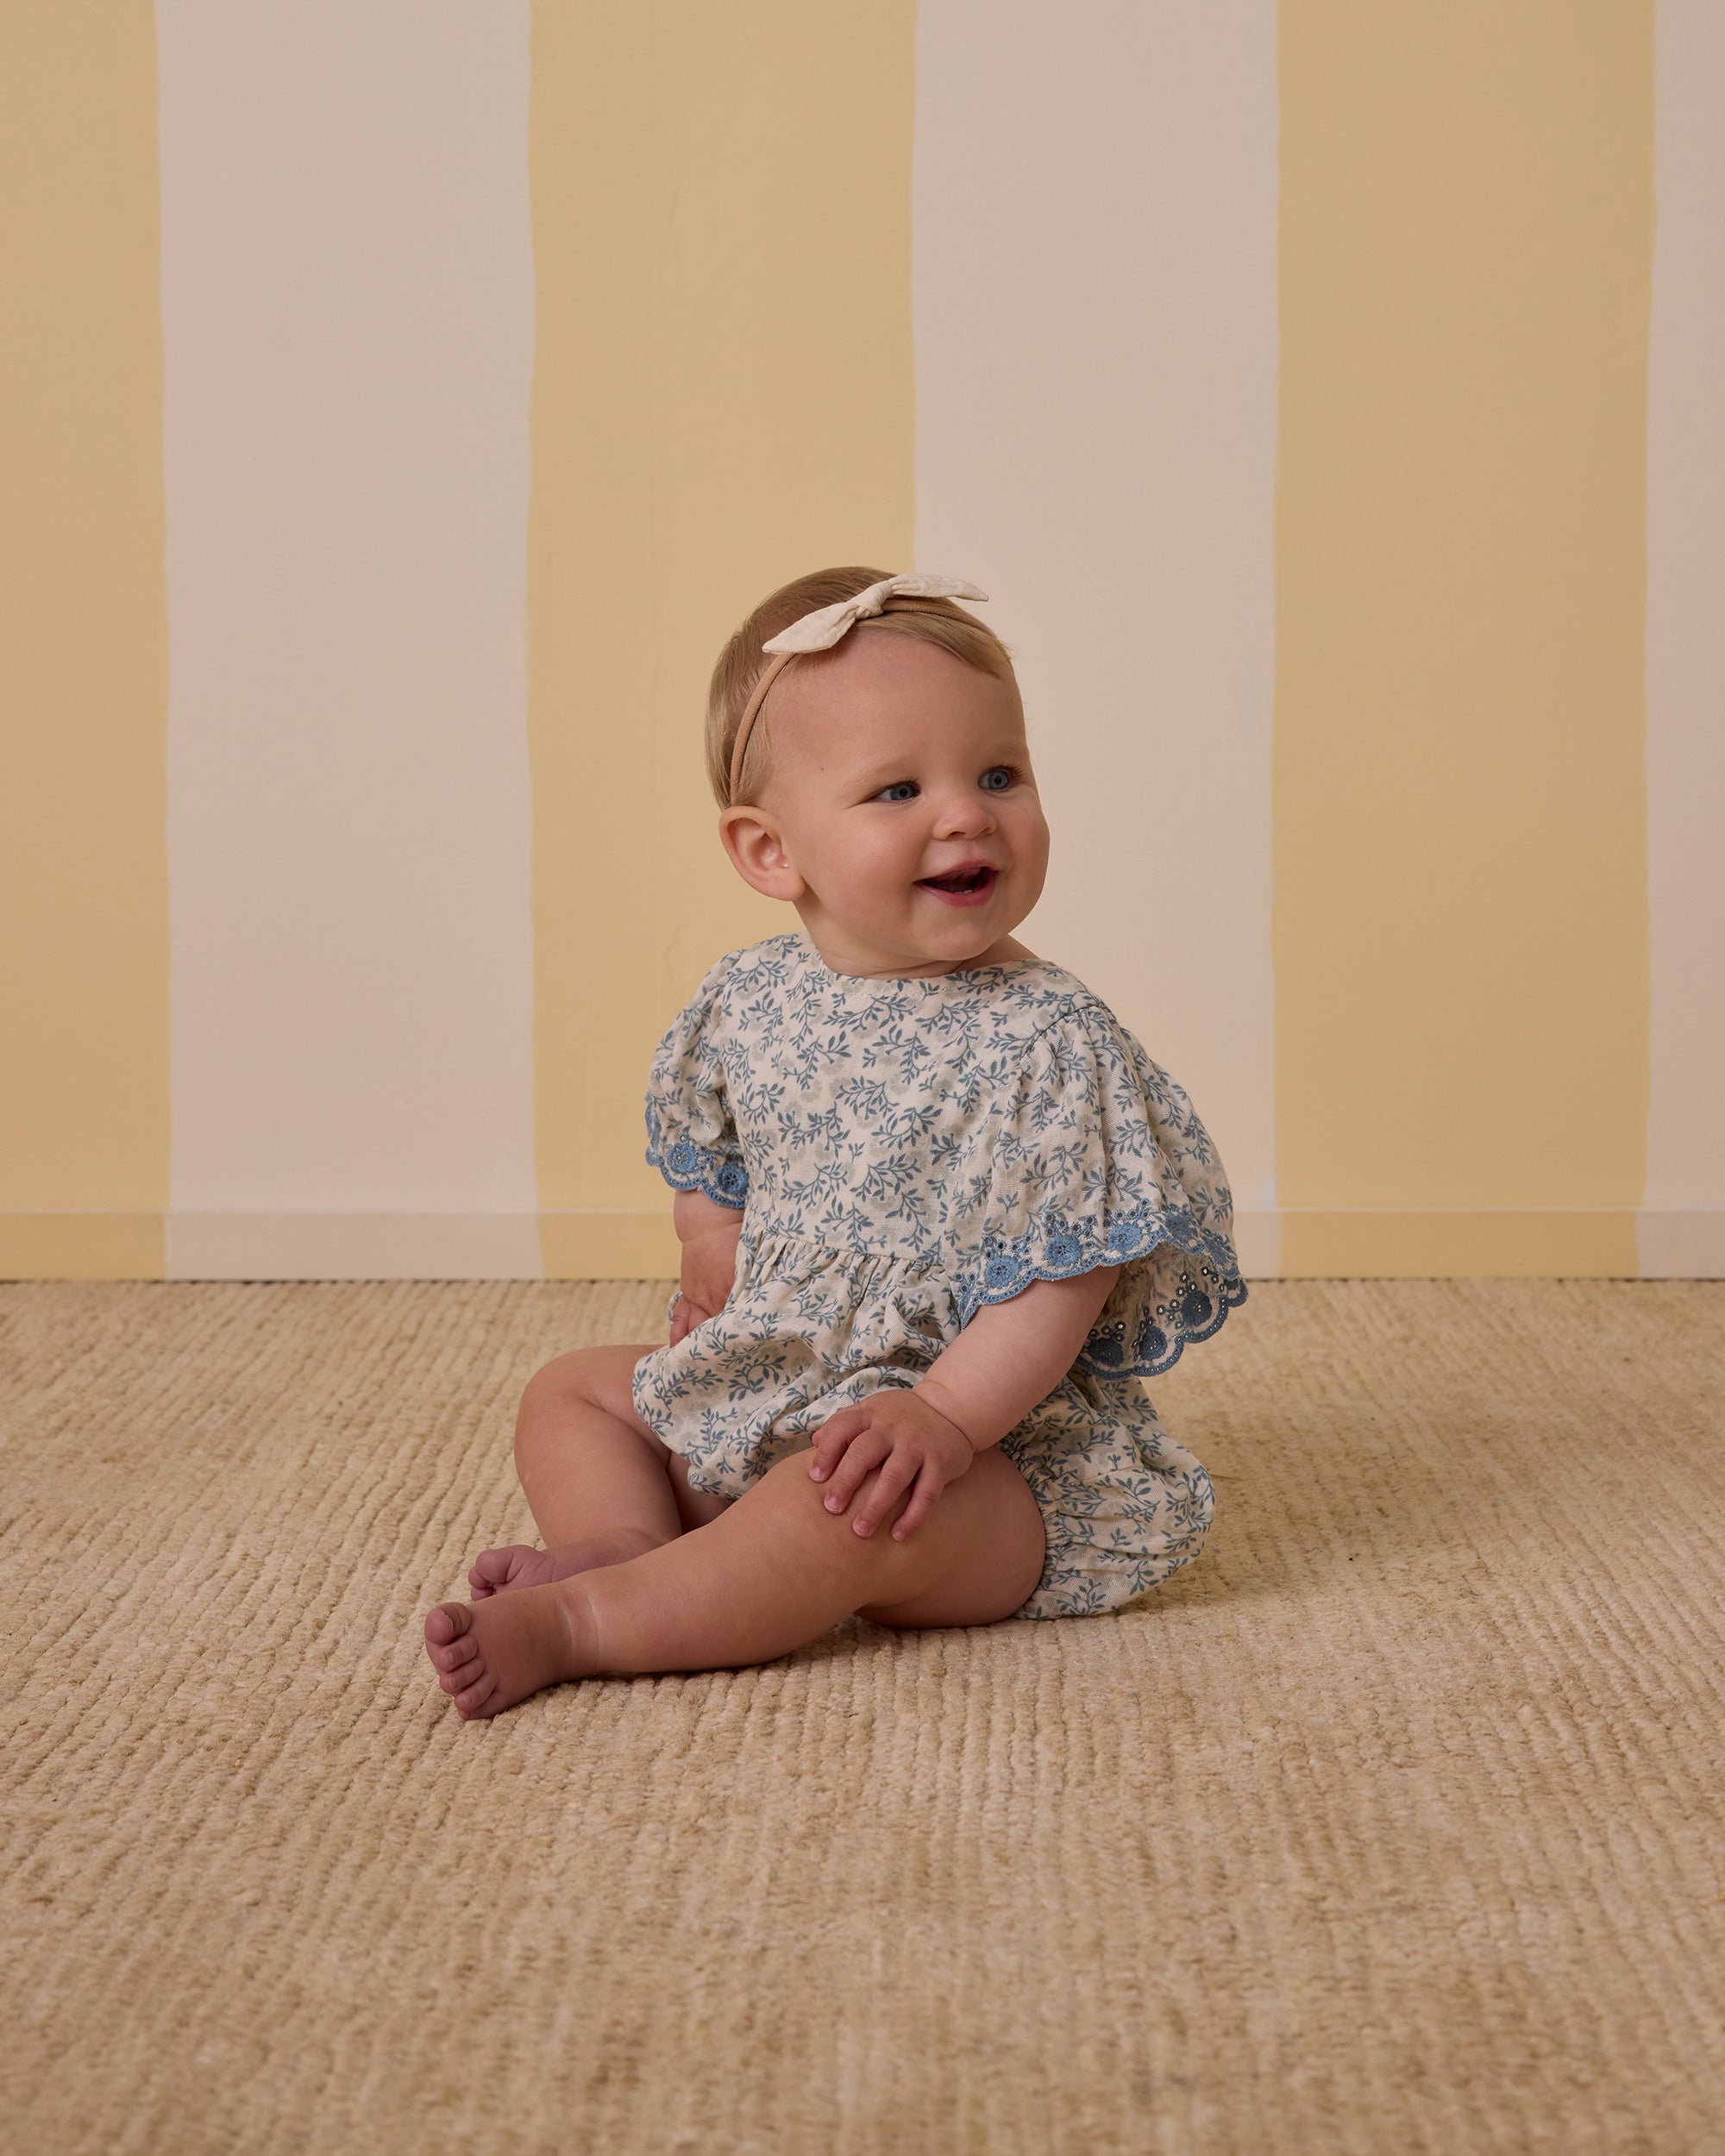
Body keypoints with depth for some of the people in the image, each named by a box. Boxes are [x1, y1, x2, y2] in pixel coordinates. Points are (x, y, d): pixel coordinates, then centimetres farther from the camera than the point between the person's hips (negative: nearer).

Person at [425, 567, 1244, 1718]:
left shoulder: (1050, 1041, -17)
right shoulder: (748, 1001, 1)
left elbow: (1063, 1279, -20)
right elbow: (715, 1163, 23)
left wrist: (943, 1414, -31)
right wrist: (716, 1276, 9)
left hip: (992, 1433, -7)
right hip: (762, 1399, 7)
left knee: (854, 1503, -36)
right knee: (572, 1390, 11)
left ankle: (579, 1622, -28)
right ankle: (625, 1544, -17)